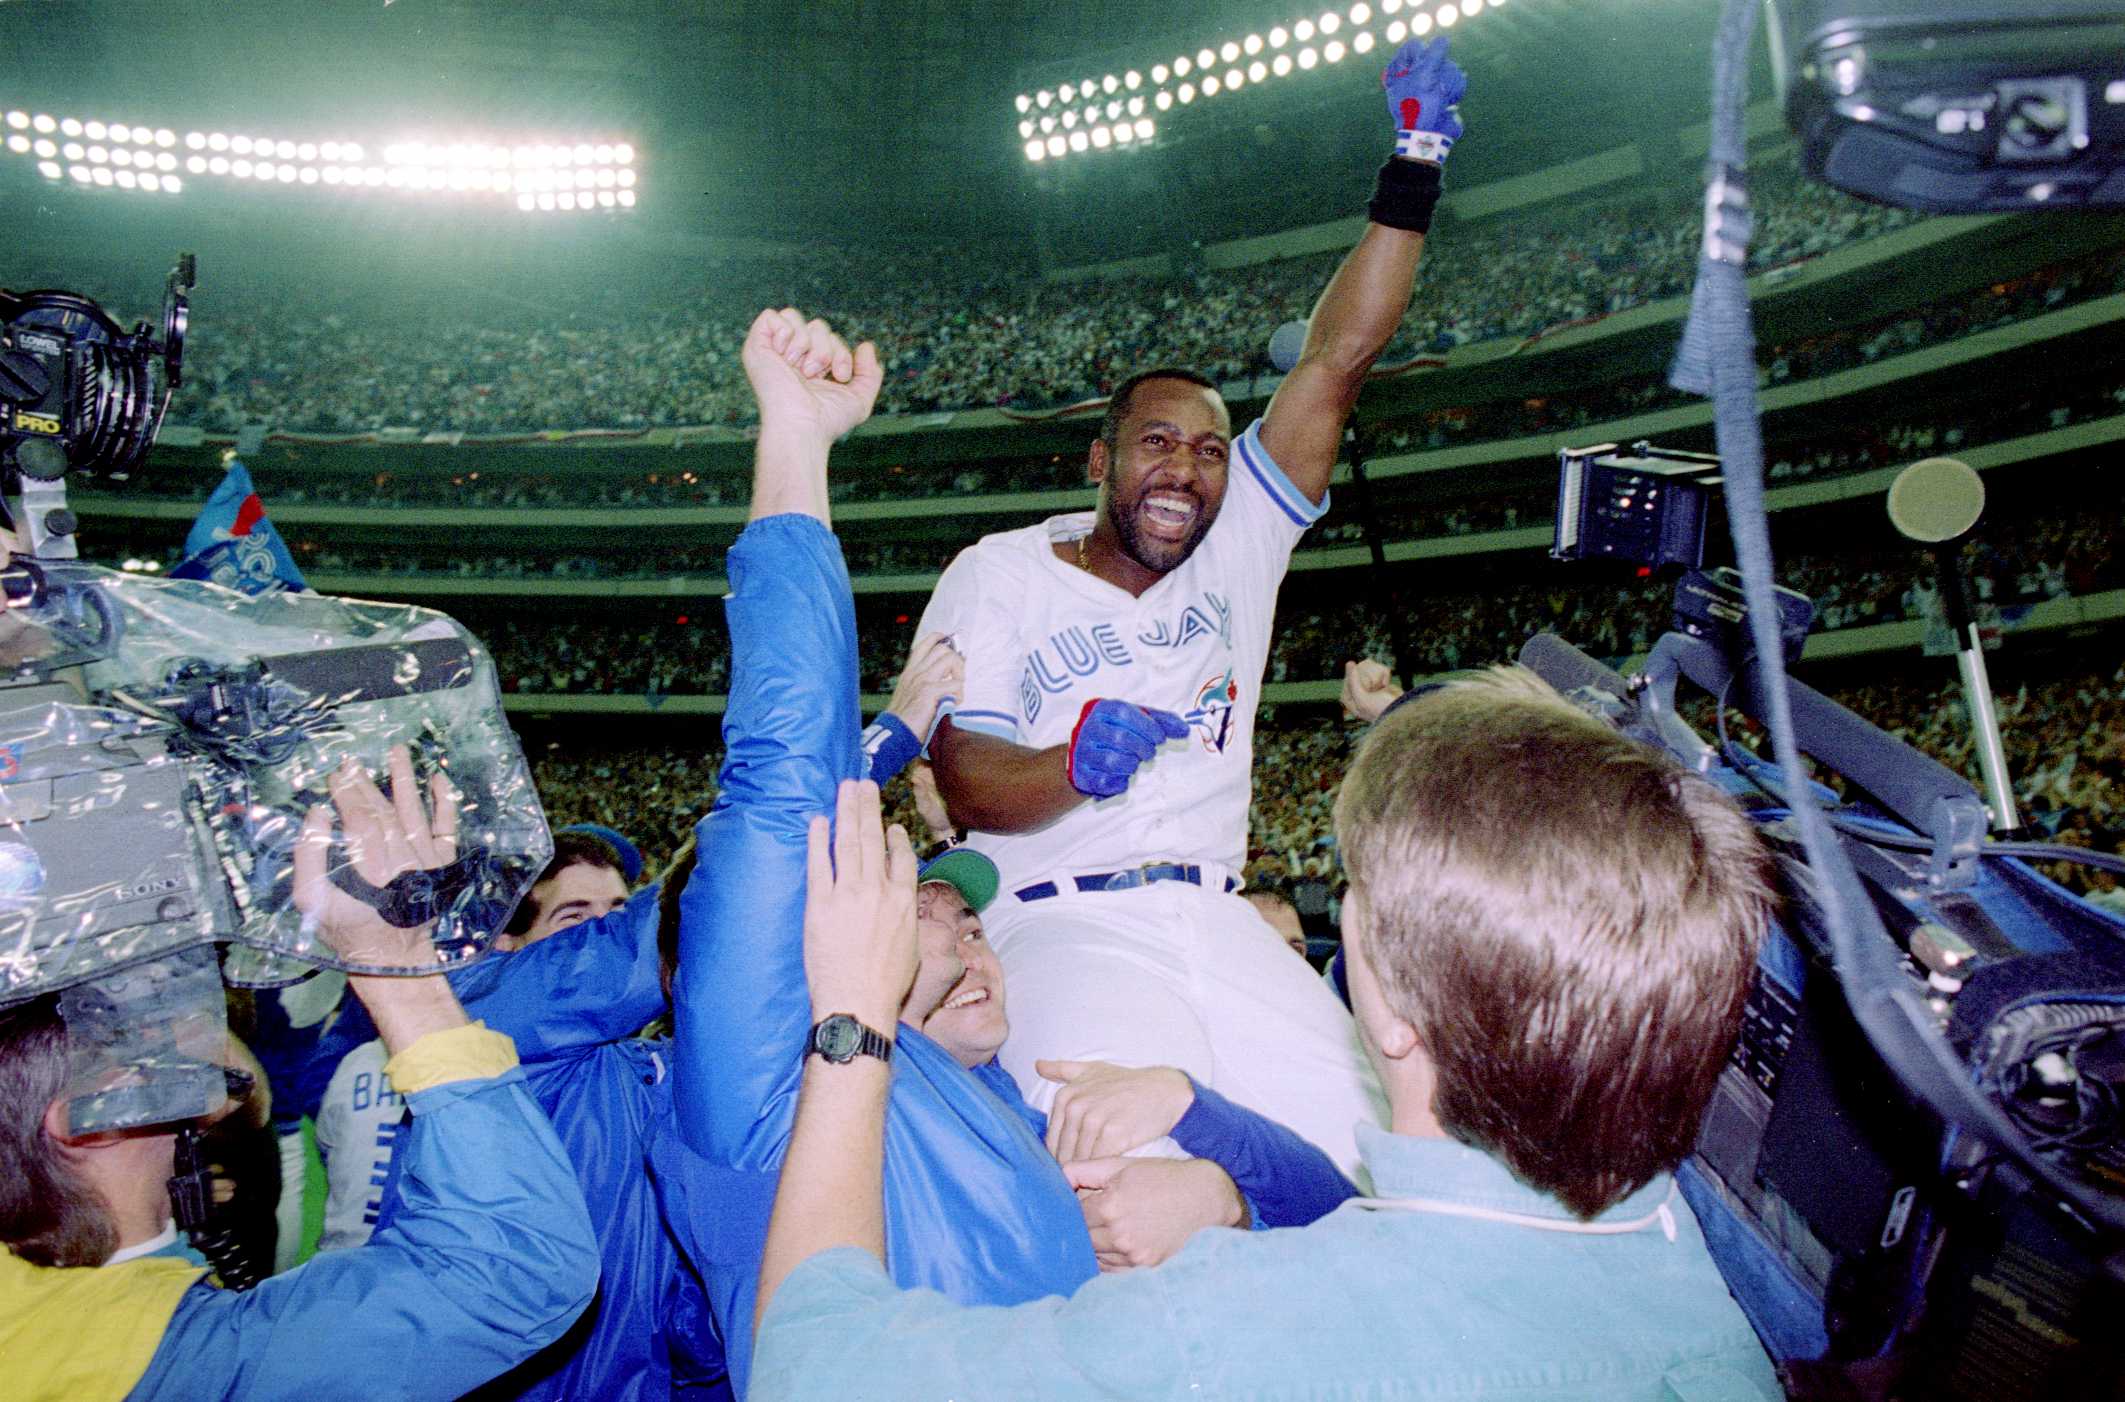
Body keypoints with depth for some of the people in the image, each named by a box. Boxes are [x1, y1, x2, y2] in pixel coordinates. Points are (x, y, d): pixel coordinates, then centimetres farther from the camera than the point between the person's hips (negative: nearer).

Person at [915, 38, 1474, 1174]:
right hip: (1060, 920, -4)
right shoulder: (999, 574, 6)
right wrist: (1077, 763, -26)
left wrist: (1414, 167, 5)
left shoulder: (1237, 546, 15)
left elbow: (1338, 358, 9)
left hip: (1217, 918, 4)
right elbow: (963, 781, -5)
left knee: (1362, 1155, -18)